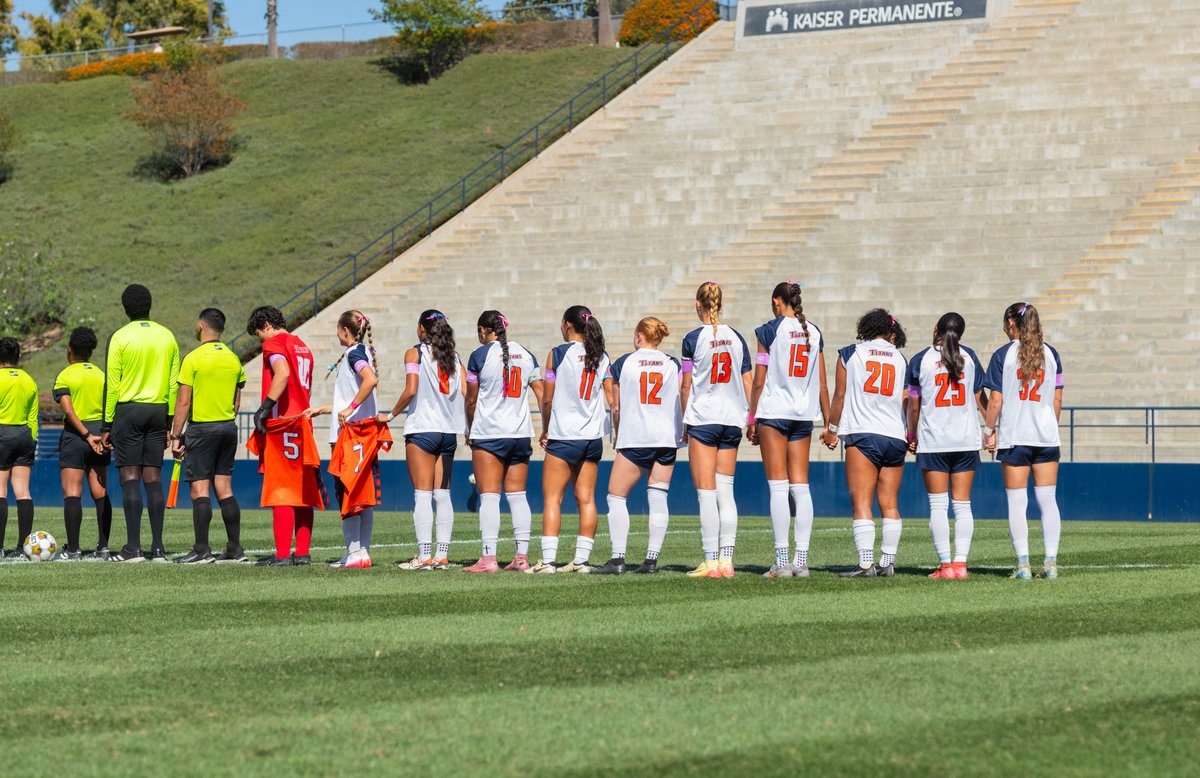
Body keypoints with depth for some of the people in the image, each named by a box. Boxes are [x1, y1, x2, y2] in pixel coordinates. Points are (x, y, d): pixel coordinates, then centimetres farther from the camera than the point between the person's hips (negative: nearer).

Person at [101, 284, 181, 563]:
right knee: (153, 478, 6)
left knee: (130, 478, -4)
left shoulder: (119, 337, -6)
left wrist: (107, 425, -1)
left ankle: (133, 547, -8)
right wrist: (170, 422, 13)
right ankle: (158, 548, 2)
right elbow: (174, 384, 7)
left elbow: (111, 385, -6)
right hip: (158, 412, 4)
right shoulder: (167, 336, 7)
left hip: (128, 410, -4)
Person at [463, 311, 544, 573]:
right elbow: (541, 394, 7)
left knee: (489, 496, -5)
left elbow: (471, 399, 0)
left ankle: (488, 558, -11)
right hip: (521, 433, 5)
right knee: (517, 495, 9)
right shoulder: (525, 354, 9)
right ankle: (522, 556, 6)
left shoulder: (480, 355, -5)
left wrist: (470, 429, 15)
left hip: (488, 433, -5)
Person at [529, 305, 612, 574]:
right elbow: (612, 400, 6)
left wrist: (545, 431, 9)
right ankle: (581, 559, 5)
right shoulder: (601, 357, 7)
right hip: (594, 437, 5)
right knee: (586, 499, 7)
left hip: (563, 437, -5)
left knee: (552, 499, -3)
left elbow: (547, 399, -4)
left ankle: (548, 560, -10)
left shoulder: (557, 354, -6)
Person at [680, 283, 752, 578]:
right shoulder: (736, 338, 8)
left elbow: (686, 386, -3)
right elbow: (747, 383, 8)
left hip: (702, 418, -4)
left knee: (706, 493, -4)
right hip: (732, 419, 4)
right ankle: (726, 560, 4)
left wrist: (685, 422, 8)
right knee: (726, 492, 8)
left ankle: (710, 561, -7)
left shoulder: (693, 338, -5)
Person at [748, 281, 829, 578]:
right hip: (804, 415, 4)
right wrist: (828, 422, 14)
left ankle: (782, 562, -9)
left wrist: (752, 419, 3)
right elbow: (822, 384, 9)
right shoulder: (814, 333, 8)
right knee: (801, 488, 5)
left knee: (778, 487, -5)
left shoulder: (770, 331, -4)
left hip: (773, 411, -4)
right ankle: (801, 560, 2)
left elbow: (759, 381, -5)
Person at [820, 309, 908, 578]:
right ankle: (888, 562, 7)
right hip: (895, 437, 3)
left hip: (862, 435, -3)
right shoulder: (900, 359, 12)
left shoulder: (849, 354, 6)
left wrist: (832, 429, 19)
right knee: (890, 504, 8)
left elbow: (840, 396, 7)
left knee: (862, 502, -7)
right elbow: (908, 401, 13)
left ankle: (866, 563, -17)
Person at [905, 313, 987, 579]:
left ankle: (945, 564, -6)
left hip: (933, 442, -2)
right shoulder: (969, 357, 4)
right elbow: (981, 399, 8)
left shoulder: (920, 360, -2)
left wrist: (912, 435, 15)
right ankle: (960, 563, 0)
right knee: (962, 505, 5)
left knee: (938, 505, 0)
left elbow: (913, 406, 2)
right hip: (967, 441, 2)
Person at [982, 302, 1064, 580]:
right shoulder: (1050, 354, 6)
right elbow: (1057, 399, 9)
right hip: (1047, 437, 3)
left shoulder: (1003, 355, -4)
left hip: (1013, 436, -3)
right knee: (1048, 500, 6)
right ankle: (1050, 562, 2)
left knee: (1017, 502, 1)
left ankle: (1023, 564, -4)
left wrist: (989, 431, 4)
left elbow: (995, 401, -6)